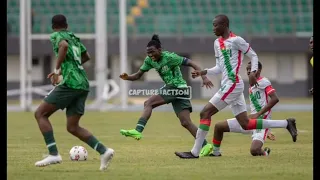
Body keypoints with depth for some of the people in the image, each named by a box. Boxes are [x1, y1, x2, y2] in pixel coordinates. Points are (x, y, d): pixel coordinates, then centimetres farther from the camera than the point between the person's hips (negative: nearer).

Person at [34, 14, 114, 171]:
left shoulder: (56, 36, 1)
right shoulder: (74, 38, 23)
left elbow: (64, 46, -22)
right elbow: (86, 57, 38)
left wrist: (57, 70, -15)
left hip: (70, 84, -7)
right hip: (83, 84, 7)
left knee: (40, 114, 0)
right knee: (72, 127, 10)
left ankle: (53, 154, -11)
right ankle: (103, 151, -6)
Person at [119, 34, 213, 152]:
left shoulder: (169, 57, -14)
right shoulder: (149, 60, 7)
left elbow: (191, 63, -15)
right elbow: (138, 75, 11)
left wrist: (204, 77, -25)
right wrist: (127, 77, -10)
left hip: (177, 87, -8)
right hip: (171, 88, 8)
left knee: (148, 103, -17)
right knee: (186, 122, 2)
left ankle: (138, 131, -27)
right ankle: (205, 146, 1)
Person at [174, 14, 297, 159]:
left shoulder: (236, 40, -8)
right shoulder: (217, 43, 17)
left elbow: (253, 56, -3)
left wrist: (253, 72, -18)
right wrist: (203, 72, 9)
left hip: (233, 84, -9)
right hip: (227, 85, 9)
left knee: (205, 113, -11)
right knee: (245, 124, 7)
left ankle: (195, 152, -9)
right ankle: (286, 124, 13)